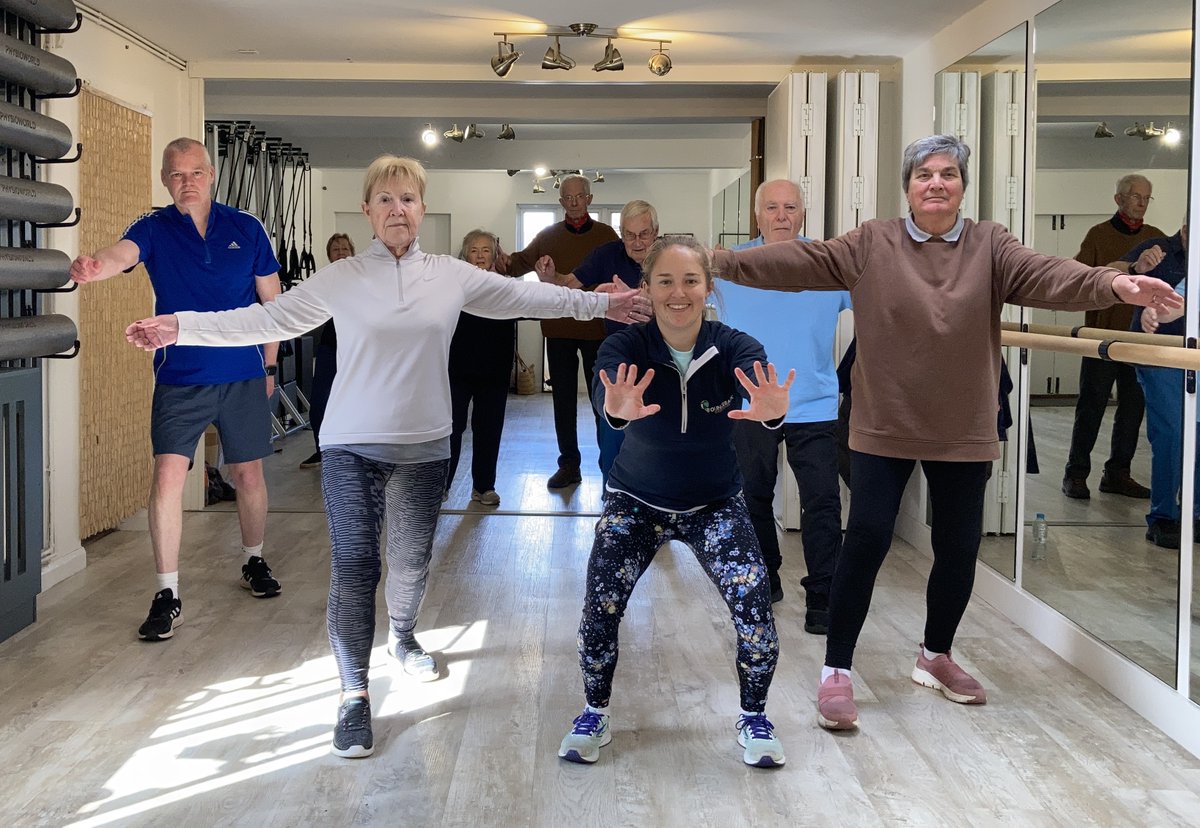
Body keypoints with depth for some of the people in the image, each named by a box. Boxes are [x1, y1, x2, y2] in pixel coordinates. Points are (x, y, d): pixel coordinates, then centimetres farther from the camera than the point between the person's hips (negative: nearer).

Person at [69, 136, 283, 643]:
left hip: (243, 377, 2)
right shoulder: (155, 229, -2)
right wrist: (94, 267, -49)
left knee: (248, 473, 11)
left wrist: (270, 364, 11)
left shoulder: (246, 229, 2)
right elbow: (121, 253, -26)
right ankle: (168, 595, 0)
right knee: (168, 477, -10)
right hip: (179, 378, -1)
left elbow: (272, 301, 10)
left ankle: (254, 563, 35)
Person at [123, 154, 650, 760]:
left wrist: (601, 304, 4)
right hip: (350, 447, -2)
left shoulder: (452, 276, 1)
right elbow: (266, 319, -6)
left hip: (423, 448, 3)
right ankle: (354, 695, 3)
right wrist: (182, 327, -14)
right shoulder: (339, 280, -4)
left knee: (411, 560, 16)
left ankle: (402, 637, 47)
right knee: (354, 566, -8)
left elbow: (526, 297, 6)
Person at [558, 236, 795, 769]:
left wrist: (771, 411, -62)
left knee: (754, 605, -16)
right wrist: (617, 410, -64)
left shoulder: (735, 347, -18)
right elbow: (603, 396, -40)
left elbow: (758, 391, -38)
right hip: (637, 502, 0)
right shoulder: (625, 348, -19)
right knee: (600, 604, -15)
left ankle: (754, 719, 12)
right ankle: (594, 715, 13)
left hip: (715, 504, 0)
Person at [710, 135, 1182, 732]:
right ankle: (836, 671, 9)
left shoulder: (990, 246, -1)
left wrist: (1113, 284, -35)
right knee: (866, 541, -4)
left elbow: (1045, 275, -17)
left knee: (959, 548, 12)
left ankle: (936, 656, 35)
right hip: (884, 428, -2)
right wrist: (724, 263, -17)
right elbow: (800, 261, -8)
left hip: (964, 432, 2)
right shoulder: (871, 244, -2)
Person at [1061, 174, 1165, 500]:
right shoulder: (1099, 234, 1)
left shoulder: (1156, 238, 11)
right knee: (1092, 406, -1)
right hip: (1102, 332, -4)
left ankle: (1117, 473, 18)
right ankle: (1076, 473, 7)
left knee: (1133, 407, 8)